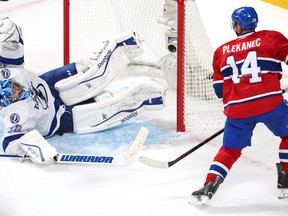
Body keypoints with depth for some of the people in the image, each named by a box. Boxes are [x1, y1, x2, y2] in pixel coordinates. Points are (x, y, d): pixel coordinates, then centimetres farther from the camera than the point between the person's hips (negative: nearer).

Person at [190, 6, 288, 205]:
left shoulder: (221, 51, 14)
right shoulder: (272, 38, 6)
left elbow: (219, 88, 18)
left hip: (237, 109, 2)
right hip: (270, 103, -2)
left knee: (230, 150, 15)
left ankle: (208, 187, 3)